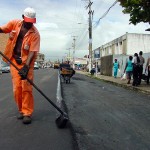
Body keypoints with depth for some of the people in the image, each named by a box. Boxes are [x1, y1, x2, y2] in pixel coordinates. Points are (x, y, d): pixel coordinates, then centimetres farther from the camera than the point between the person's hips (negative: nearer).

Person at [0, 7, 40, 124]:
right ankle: (21, 110, 17)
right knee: (17, 88, 2)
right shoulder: (14, 23, 0)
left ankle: (27, 113, 0)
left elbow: (33, 51, -18)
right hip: (14, 60, 3)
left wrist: (26, 66, -29)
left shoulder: (35, 33, -12)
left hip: (27, 61, -3)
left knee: (26, 88, -8)